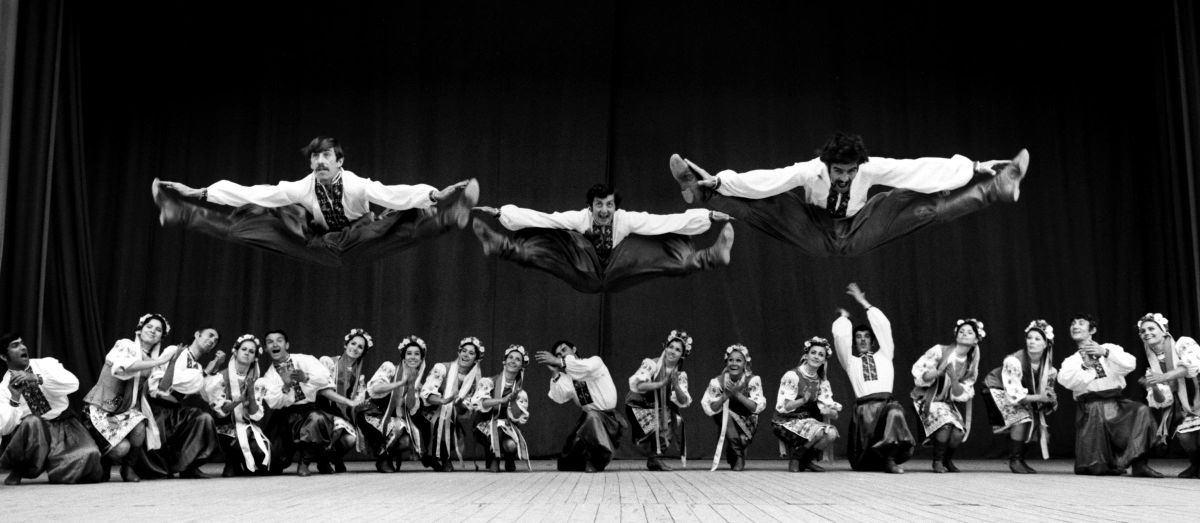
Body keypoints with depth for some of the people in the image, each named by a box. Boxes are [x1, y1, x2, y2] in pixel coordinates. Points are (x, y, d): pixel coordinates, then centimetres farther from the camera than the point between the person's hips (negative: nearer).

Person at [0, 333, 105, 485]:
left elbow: (73, 383, -15)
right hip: (33, 432, 0)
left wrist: (37, 379, -25)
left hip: (64, 425, 1)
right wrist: (14, 398, -21)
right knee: (31, 422, -37)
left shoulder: (46, 364, 4)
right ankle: (19, 470, -10)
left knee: (89, 454, -28)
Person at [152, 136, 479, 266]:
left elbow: (397, 195, -40)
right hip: (320, 246, 4)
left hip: (360, 245, -3)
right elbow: (253, 193, -14)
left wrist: (433, 196, -58)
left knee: (410, 220, -30)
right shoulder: (302, 188, -14)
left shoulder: (357, 186, -25)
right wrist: (200, 194, -18)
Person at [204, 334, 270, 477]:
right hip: (227, 429, -3)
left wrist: (251, 394, -16)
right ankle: (232, 463, 3)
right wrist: (239, 399, -25)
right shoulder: (221, 377, -2)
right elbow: (219, 411, -10)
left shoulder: (256, 381, 8)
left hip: (249, 428, 3)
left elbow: (256, 416, -1)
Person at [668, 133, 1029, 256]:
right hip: (814, 236, -1)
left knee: (926, 204, -9)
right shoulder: (808, 171, -27)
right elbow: (762, 180, -30)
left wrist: (974, 168, -21)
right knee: (763, 206, -25)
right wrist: (717, 182, -35)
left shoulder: (872, 169, -24)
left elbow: (917, 169, -23)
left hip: (857, 236, 1)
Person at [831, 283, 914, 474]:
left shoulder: (884, 355, 24)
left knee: (895, 411, -34)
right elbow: (840, 336, 8)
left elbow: (883, 326, 15)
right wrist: (843, 317, 28)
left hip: (887, 401, 0)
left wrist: (863, 303, 18)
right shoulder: (850, 361, 22)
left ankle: (890, 459, -30)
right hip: (864, 406, 0)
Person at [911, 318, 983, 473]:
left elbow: (961, 395, -3)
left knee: (959, 433, -21)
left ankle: (948, 460, 11)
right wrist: (939, 372, -31)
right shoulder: (940, 351, -12)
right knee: (945, 424, -31)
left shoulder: (970, 366, 3)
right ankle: (937, 461, -7)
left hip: (949, 403, 4)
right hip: (927, 399, -4)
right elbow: (918, 372, -14)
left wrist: (954, 379, -22)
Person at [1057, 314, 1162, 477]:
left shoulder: (1109, 348, 15)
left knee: (1141, 410, -33)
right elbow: (1065, 379, -9)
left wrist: (1105, 352, -11)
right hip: (1090, 407, 0)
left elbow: (1130, 364, -4)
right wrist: (1094, 372, -6)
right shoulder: (1070, 361, 14)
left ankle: (1140, 463, -28)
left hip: (1115, 404, 1)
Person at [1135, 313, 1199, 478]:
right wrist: (1152, 387, -19)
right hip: (1184, 408, 4)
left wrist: (1163, 377, -35)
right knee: (1184, 437, -20)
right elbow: (1163, 401, 1)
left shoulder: (1183, 344, -4)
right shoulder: (1153, 366, 8)